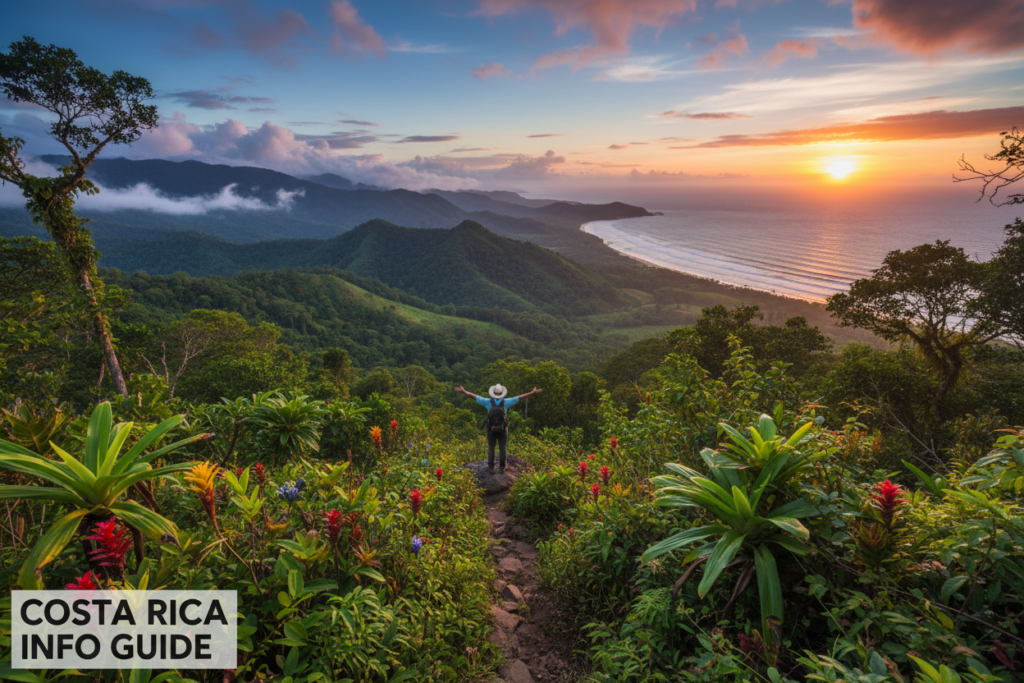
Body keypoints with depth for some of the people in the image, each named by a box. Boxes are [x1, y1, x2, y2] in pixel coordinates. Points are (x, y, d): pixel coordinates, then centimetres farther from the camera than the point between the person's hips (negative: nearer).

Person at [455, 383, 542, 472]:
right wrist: (533, 392, -4)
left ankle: (491, 467, 15)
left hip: (491, 429, 0)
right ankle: (502, 467, 20)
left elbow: (473, 396, -9)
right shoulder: (505, 402, -11)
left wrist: (463, 391, -2)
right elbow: (520, 397, -8)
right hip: (503, 429, 0)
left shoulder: (488, 402, -12)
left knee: (491, 448, 11)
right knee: (502, 448, 12)